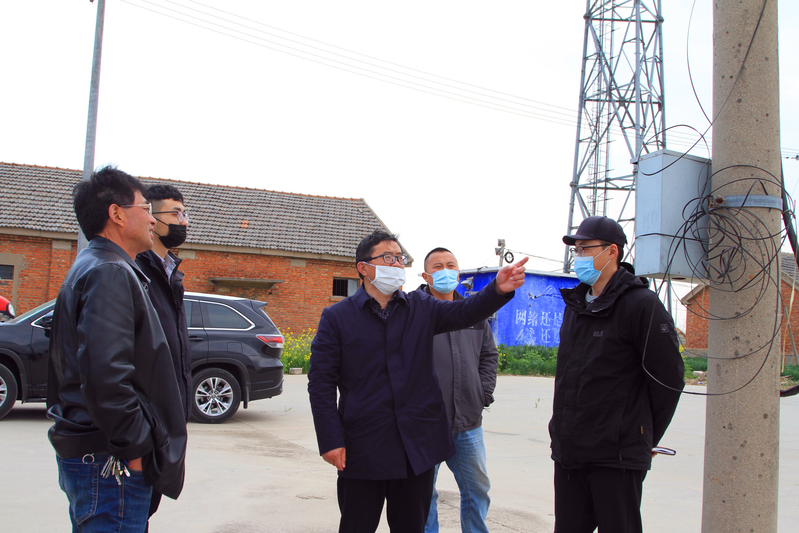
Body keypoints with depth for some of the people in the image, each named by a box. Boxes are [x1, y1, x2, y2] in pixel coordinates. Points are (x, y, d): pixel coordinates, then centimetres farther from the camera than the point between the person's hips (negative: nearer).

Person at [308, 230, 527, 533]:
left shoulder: (420, 308, 9)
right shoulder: (337, 317, -2)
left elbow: (464, 313, -7)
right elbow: (321, 383, -4)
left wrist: (499, 290, -27)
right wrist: (331, 440, -11)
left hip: (418, 446, 3)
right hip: (362, 449, -3)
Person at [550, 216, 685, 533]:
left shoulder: (641, 304, -10)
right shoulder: (575, 304, 13)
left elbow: (668, 379, -7)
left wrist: (645, 438, 1)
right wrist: (565, 430, 16)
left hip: (616, 458, -7)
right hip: (568, 453, 7)